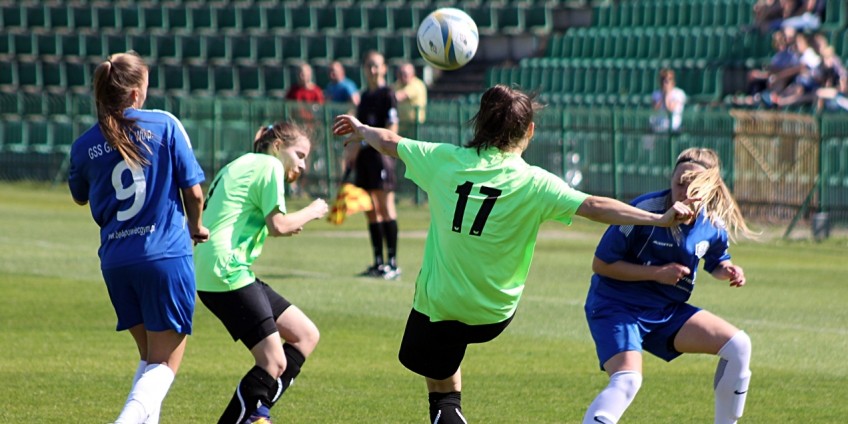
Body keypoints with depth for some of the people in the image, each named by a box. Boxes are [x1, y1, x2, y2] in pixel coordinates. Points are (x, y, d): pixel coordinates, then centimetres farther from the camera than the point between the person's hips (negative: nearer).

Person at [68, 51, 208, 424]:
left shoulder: (85, 146, 3)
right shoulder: (164, 125, -5)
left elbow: (80, 197, 21)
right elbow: (193, 190, -3)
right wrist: (195, 226, 16)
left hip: (115, 261, 4)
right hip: (166, 253, -4)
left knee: (150, 359, 20)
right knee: (166, 363, 1)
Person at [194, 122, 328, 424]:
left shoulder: (240, 167, 26)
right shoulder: (269, 165, -3)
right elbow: (277, 224, -12)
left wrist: (280, 230, 20)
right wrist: (311, 212, 5)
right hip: (228, 272, -10)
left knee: (306, 335, 11)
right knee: (274, 362, -11)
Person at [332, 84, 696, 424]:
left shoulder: (445, 160, -6)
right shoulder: (534, 183, -13)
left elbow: (389, 143, 10)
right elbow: (595, 207, -19)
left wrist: (361, 130, 31)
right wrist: (660, 219, -19)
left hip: (436, 307, 0)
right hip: (492, 317, 0)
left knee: (443, 395, 12)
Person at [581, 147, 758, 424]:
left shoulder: (714, 224, -4)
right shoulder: (646, 210, -22)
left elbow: (716, 261, 19)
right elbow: (601, 264, -16)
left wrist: (727, 271, -6)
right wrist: (657, 273, -22)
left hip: (666, 311, 7)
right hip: (616, 307, -6)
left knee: (738, 345, -2)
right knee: (627, 380, -30)